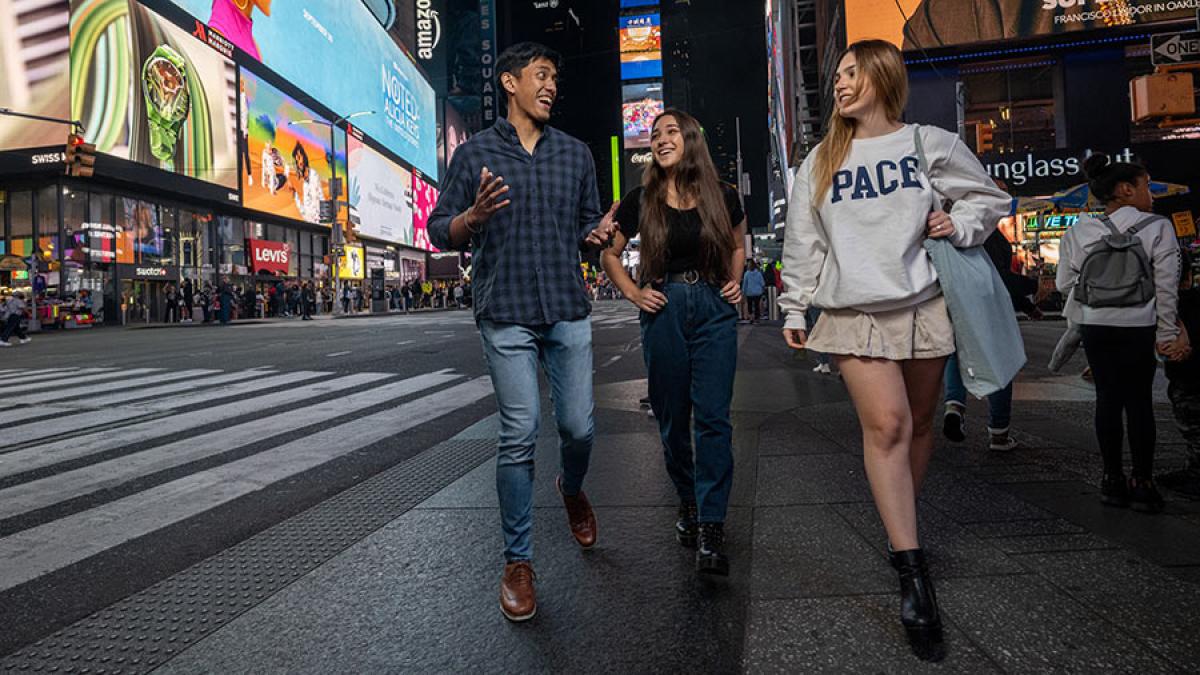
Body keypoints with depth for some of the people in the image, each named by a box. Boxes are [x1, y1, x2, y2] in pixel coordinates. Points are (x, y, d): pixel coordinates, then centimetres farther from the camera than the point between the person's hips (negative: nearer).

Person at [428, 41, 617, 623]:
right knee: (519, 436, -5)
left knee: (579, 428, 2)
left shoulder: (575, 154, 15)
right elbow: (441, 231, 6)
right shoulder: (475, 153, 7)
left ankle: (572, 489, 38)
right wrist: (475, 215, -16)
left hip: (569, 313, 3)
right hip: (506, 317, -2)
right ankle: (518, 561, 10)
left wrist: (598, 234, -5)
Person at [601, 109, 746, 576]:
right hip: (663, 310, 1)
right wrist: (633, 293, 2)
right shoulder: (641, 200, 3)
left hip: (714, 309, 0)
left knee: (713, 415, -9)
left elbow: (738, 245, 24)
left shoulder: (722, 197, 5)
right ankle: (688, 503, 27)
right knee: (672, 418, 6)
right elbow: (609, 253, 14)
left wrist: (735, 283, 8)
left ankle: (711, 527, -6)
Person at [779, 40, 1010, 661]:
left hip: (923, 305, 1)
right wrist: (794, 308, 10)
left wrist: (961, 225, -4)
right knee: (885, 423, -14)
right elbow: (803, 242, 12)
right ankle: (912, 573, -9)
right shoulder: (821, 162, 11)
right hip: (854, 312, -1)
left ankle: (899, 527, 29)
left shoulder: (930, 144, 6)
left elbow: (991, 197, 16)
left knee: (918, 424, 8)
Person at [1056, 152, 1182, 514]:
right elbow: (1167, 285, -7)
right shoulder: (1158, 227, -5)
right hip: (1139, 326, -2)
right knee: (1139, 399, 6)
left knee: (1107, 397, 9)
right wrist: (1167, 333, -2)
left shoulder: (1079, 232, 0)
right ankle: (1142, 483, 10)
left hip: (1096, 327, 2)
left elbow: (1064, 284, 0)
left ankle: (1113, 479, 13)